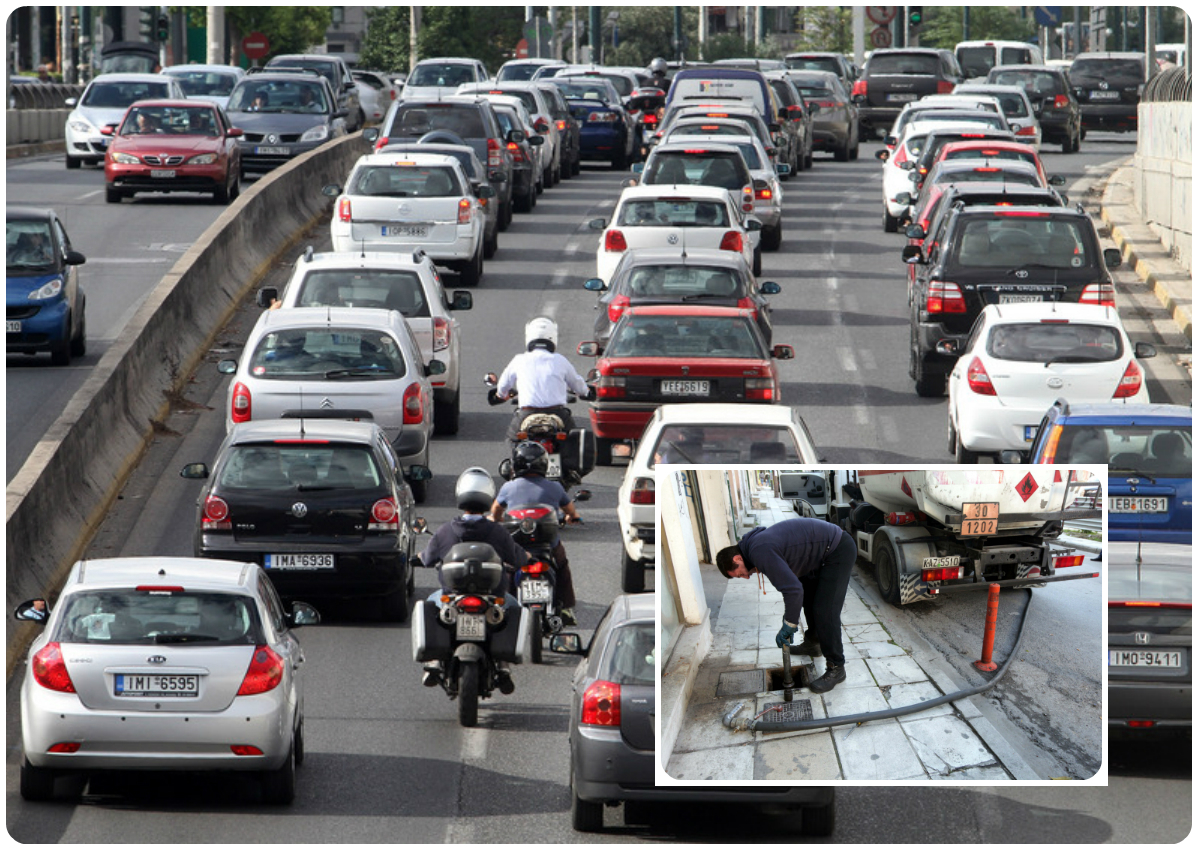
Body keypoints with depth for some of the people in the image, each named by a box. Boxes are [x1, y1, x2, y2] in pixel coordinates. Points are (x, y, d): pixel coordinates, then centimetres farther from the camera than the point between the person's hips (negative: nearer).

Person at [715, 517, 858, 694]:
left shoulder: (761, 553, -25)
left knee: (825, 611, -12)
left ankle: (836, 668, -4)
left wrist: (789, 625, -17)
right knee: (809, 597, 27)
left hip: (839, 551, -11)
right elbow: (790, 584, 18)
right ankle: (812, 644, 46)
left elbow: (793, 589, -29)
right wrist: (791, 620, 13)